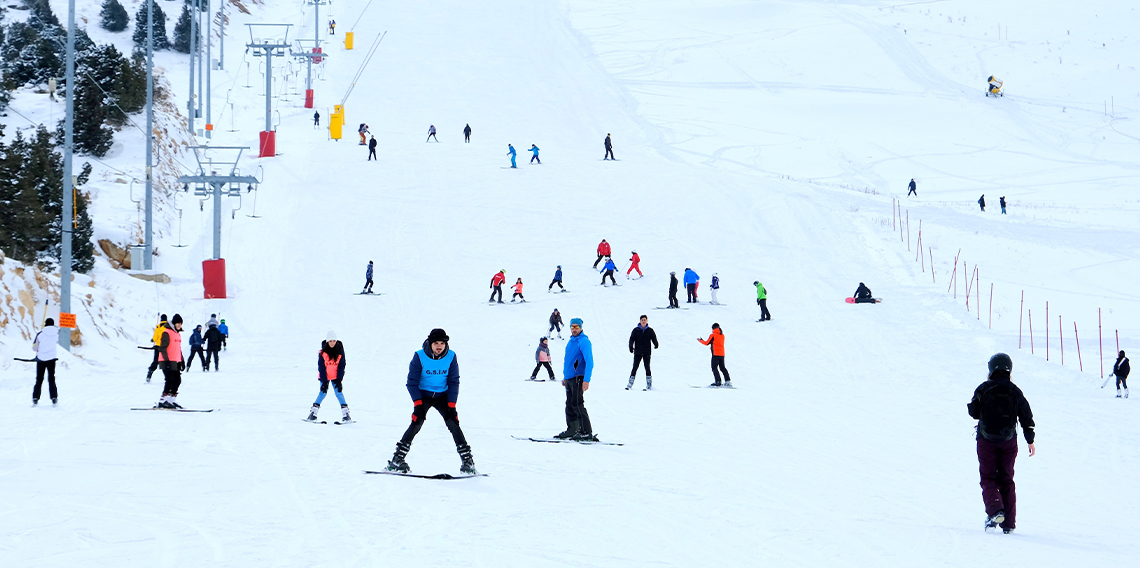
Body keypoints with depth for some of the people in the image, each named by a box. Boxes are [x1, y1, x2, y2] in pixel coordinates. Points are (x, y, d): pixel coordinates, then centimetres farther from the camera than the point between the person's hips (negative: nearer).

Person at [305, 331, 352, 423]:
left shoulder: (340, 351, -8)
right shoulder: (322, 352, -13)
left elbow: (341, 366, -4)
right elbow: (321, 367, -11)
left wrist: (339, 380, -11)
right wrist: (324, 381, -15)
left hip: (335, 376, 1)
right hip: (324, 376, -1)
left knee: (339, 392, -7)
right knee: (323, 392, -6)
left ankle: (346, 414, -7)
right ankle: (312, 414, 2)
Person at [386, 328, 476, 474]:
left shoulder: (451, 357, -8)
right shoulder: (420, 357, -15)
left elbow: (454, 382, -1)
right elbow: (412, 382, -10)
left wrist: (451, 405, -9)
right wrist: (418, 404, -18)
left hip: (442, 396, 2)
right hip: (423, 395, -2)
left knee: (453, 423, -13)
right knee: (416, 423, -20)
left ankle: (467, 462, -6)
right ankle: (397, 460, -16)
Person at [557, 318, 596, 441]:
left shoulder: (584, 342, -12)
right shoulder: (571, 341, 16)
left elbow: (589, 362, -18)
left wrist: (586, 380, -25)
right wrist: (565, 377, 26)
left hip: (578, 377, -9)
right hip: (569, 378, 9)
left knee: (577, 404, -14)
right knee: (569, 405, 12)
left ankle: (587, 432, -15)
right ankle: (572, 430, 20)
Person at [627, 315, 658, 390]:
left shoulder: (650, 330, 5)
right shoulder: (636, 330, 4)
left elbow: (654, 338, 1)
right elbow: (632, 339, -1)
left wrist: (656, 345, -21)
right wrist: (631, 347, -19)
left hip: (647, 353, 0)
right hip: (638, 352, 0)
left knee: (647, 367, -3)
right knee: (634, 368, 0)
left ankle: (649, 385, 2)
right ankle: (630, 383, 5)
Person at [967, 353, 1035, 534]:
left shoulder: (984, 389, -9)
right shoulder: (1015, 392, -1)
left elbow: (973, 412, -4)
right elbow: (1026, 417, 3)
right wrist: (1030, 440, 12)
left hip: (987, 440, -2)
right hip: (1009, 442, 3)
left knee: (988, 478, 4)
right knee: (1006, 480, 10)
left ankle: (995, 510, -21)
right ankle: (1009, 523, 7)